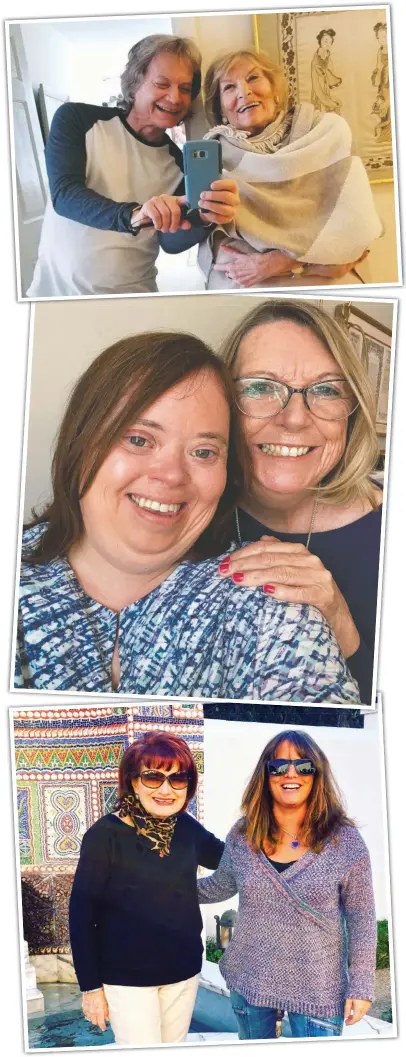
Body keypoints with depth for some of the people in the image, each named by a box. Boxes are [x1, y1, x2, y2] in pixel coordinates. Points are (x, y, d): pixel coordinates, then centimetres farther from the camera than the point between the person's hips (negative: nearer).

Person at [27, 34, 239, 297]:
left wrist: (203, 219, -29)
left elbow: (172, 242, -7)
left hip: (132, 295, 2)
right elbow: (64, 194, -17)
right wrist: (132, 216, -34)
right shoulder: (77, 120, -3)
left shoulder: (181, 164, 3)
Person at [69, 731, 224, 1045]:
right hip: (126, 977, -5)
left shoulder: (187, 828, -3)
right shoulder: (106, 834, -18)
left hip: (183, 971, 5)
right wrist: (91, 986, -11)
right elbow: (81, 914, -12)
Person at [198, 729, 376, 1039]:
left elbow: (361, 919, -8)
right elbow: (221, 885, 11)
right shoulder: (242, 836, -7)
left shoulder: (345, 841, -15)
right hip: (248, 980, 4)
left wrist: (361, 985, -7)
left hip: (318, 989, -3)